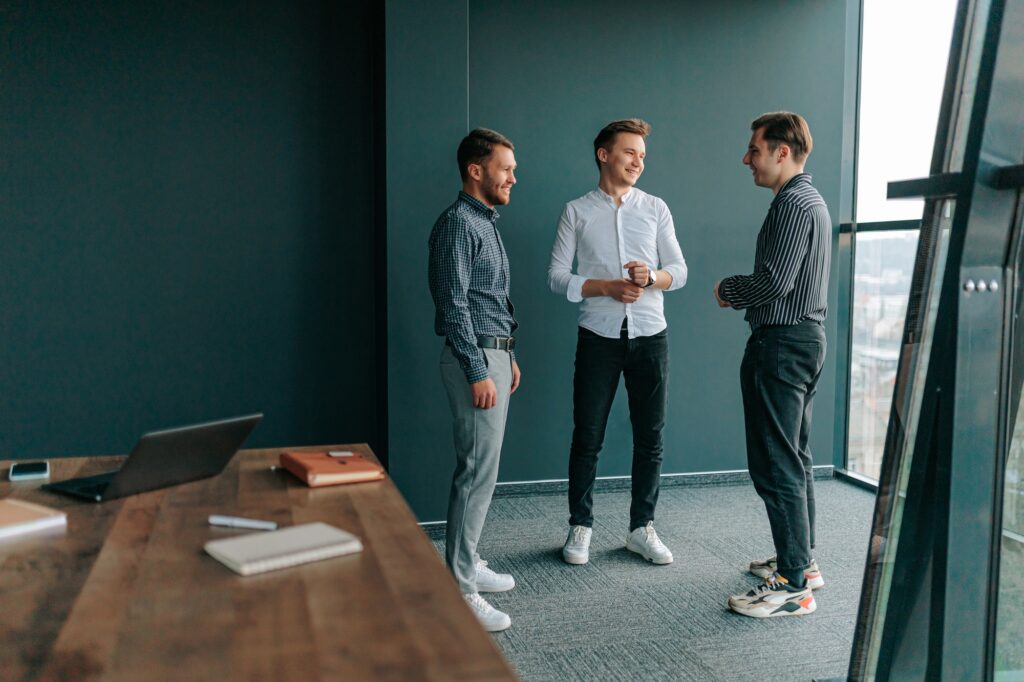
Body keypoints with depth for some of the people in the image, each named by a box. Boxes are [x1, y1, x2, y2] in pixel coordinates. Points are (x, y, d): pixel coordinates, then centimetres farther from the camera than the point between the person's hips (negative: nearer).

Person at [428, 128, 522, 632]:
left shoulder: (486, 222, 18)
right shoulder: (457, 223, -13)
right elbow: (454, 304, -19)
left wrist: (509, 357, 22)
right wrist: (479, 373, -21)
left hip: (495, 355, 10)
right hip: (474, 360, -10)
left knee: (480, 468, 14)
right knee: (478, 472, -9)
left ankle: (465, 563, 25)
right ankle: (458, 590, -2)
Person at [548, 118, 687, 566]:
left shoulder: (656, 209, 8)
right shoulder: (577, 212, 3)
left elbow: (679, 270, 6)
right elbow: (557, 276, -1)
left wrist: (651, 277, -16)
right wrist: (607, 287, -15)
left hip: (649, 335, 2)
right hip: (599, 337, -2)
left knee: (650, 437, 7)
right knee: (587, 438, 3)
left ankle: (642, 528, 20)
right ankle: (580, 527, 18)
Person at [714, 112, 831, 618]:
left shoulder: (793, 205, -17)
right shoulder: (810, 200, 17)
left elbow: (774, 281, -24)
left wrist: (729, 289, -6)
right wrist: (740, 293, 8)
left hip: (781, 345, -11)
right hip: (806, 336, 11)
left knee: (776, 466, -7)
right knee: (794, 458, 18)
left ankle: (793, 586, -1)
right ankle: (801, 559, 29)